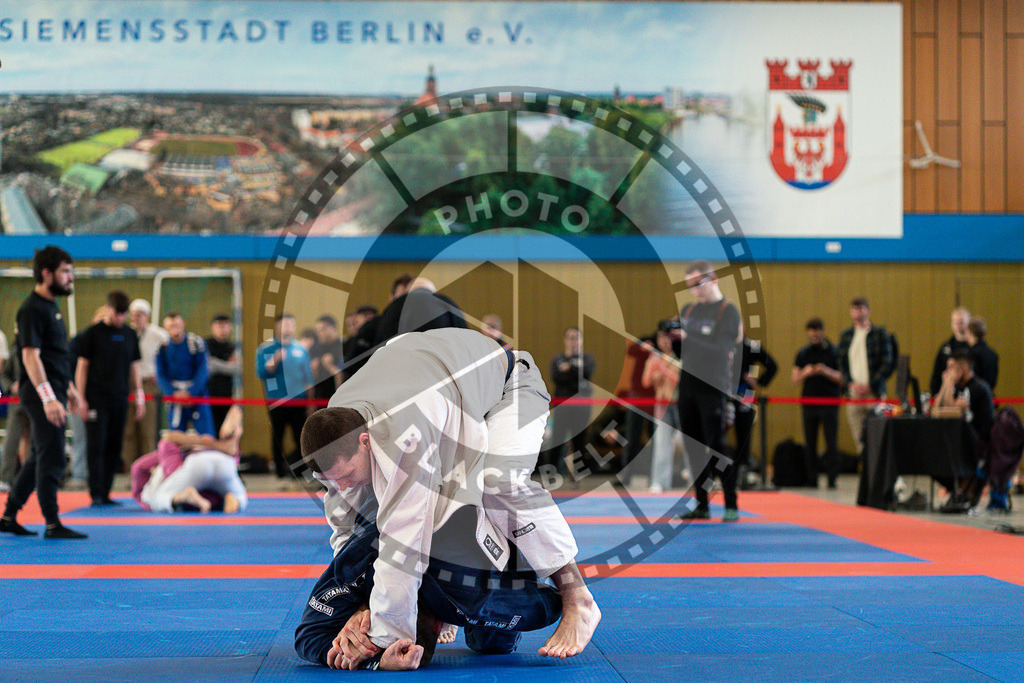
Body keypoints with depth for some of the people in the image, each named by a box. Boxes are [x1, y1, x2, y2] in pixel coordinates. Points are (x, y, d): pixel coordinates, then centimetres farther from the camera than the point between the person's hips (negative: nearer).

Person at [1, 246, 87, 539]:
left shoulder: (51, 306, 17)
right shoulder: (32, 309, -14)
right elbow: (30, 356, -20)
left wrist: (68, 388, 27)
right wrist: (48, 398, -27)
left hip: (53, 391, 10)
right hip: (41, 393, -10)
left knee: (40, 457, 14)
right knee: (51, 459, -7)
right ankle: (52, 524, -1)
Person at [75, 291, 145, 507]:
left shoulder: (129, 335, 11)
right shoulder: (93, 333, -2)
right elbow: (82, 366, -2)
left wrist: (139, 398, 12)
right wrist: (81, 400, -7)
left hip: (120, 400, 4)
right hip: (96, 399, -4)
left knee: (114, 448, 5)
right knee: (96, 446, -7)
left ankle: (105, 493, 10)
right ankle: (96, 494, -7)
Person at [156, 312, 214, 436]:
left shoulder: (196, 342, -7)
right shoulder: (163, 346, 0)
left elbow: (202, 371, -7)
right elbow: (160, 375, 1)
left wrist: (190, 392, -17)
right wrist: (173, 393, -14)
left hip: (196, 392, -2)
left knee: (206, 433, -8)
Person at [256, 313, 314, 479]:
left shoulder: (300, 349, 10)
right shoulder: (266, 349, 2)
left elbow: (308, 377, 14)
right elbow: (261, 373, -8)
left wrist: (310, 402, 12)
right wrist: (275, 360, -22)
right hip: (277, 402, -2)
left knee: (301, 438, -3)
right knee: (277, 438, 2)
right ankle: (280, 473, 11)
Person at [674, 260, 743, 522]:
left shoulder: (728, 311, -5)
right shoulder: (688, 309, 14)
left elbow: (720, 349, -15)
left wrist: (687, 338, -19)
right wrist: (671, 337, -3)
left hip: (713, 388, -6)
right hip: (687, 384, 6)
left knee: (716, 446, -9)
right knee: (694, 448, 6)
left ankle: (731, 506, -2)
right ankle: (701, 505, 13)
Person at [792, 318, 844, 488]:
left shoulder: (834, 352, 2)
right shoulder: (803, 353, 11)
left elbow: (842, 378, -1)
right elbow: (795, 378, 11)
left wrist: (826, 372, -16)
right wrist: (805, 373, -9)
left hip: (830, 402, -3)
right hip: (809, 402, 3)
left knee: (831, 443, -7)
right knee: (810, 444, 5)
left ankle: (832, 478, -6)